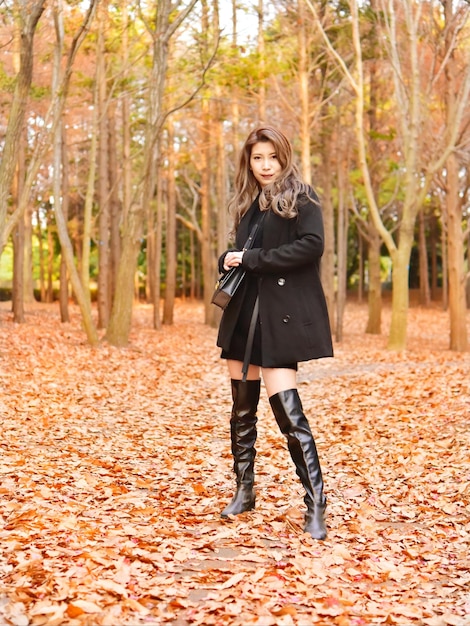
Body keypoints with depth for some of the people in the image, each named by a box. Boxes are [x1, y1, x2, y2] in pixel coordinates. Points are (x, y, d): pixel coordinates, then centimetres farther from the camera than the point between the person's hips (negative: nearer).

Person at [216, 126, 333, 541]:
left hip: (282, 314, -7)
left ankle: (315, 505, -3)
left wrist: (251, 259, -15)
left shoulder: (301, 197, -3)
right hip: (244, 313, 7)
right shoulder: (248, 204, 17)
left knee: (287, 408, -12)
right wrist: (230, 261, -3)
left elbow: (312, 245, -17)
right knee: (242, 408, 10)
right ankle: (245, 491, 25)